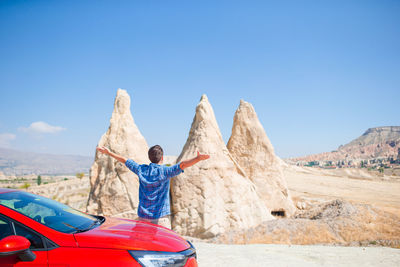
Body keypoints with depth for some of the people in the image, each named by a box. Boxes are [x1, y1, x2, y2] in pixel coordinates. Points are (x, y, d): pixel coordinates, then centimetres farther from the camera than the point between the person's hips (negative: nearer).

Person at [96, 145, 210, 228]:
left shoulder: (141, 170, 2)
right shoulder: (165, 171, -11)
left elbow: (124, 160, 14)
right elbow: (182, 165, -25)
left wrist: (109, 152, 25)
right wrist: (198, 158, -34)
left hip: (143, 215, 5)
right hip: (160, 217, -5)